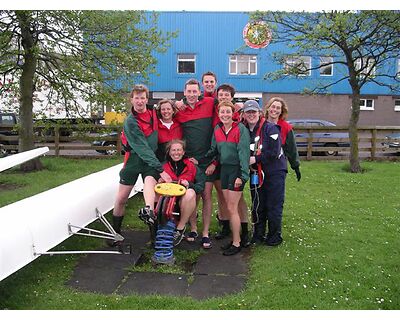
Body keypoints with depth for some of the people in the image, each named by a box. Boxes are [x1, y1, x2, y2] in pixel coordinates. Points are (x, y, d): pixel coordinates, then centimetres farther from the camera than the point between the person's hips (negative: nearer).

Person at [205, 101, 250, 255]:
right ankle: (235, 238, 23)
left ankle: (236, 244, 8)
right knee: (229, 206, 11)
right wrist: (214, 163, 1)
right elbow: (214, 150, 17)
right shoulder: (217, 129, 7)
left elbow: (244, 152, -16)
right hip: (224, 169, 6)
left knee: (231, 208, -4)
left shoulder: (241, 129, -12)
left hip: (236, 170, -6)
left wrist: (242, 175, -20)